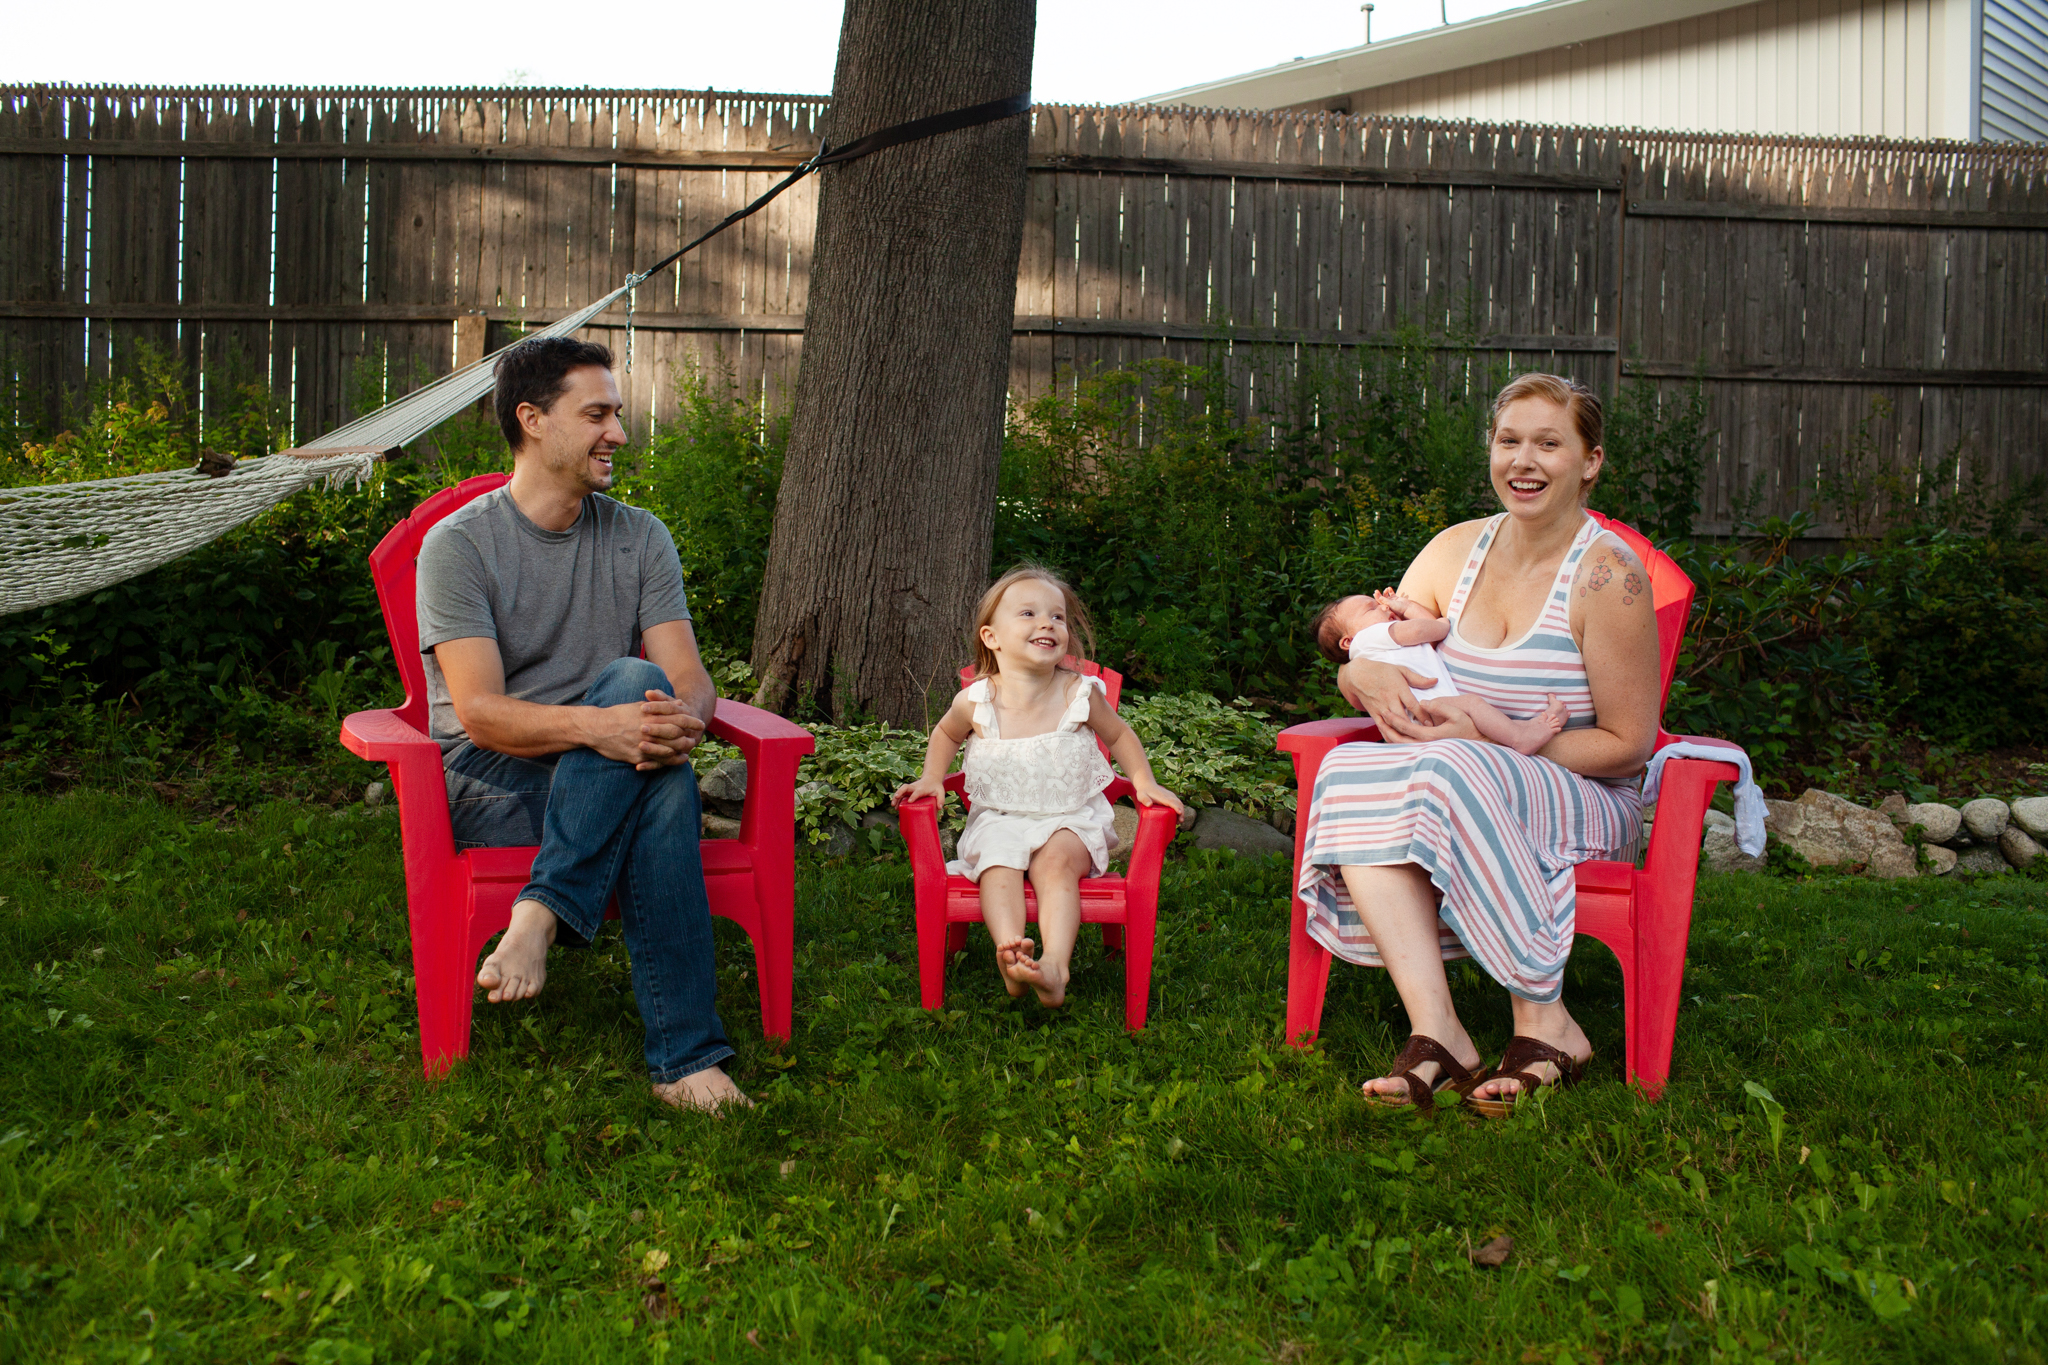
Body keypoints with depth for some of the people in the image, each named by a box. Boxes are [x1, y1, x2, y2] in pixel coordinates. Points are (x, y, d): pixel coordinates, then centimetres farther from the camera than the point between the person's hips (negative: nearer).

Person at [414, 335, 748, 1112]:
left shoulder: (639, 538, 9)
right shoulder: (459, 544, -4)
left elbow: (690, 678, -1)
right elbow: (479, 714, -16)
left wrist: (684, 719, -28)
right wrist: (597, 726, -35)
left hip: (607, 784, 3)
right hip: (489, 786, -3)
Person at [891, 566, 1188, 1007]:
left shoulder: (1080, 694, -7)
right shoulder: (976, 701, -6)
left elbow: (1118, 735, 12)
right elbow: (946, 735, 17)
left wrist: (1145, 782, 1)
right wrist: (931, 779, 3)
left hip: (1070, 818, -1)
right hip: (998, 820, 1)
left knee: (1055, 862, -31)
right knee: (998, 865, -29)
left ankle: (1055, 964, -44)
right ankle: (1010, 951, -47)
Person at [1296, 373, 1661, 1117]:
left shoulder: (1606, 574, -11)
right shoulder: (1456, 551, 6)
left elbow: (1627, 744, -10)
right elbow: (1353, 671, 9)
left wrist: (1487, 743, -18)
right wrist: (1369, 676, -17)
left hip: (1585, 801, -5)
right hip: (1468, 798, 5)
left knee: (1453, 772, -36)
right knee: (1348, 774, -25)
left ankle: (1547, 1026, -22)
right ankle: (1435, 1031, -31)